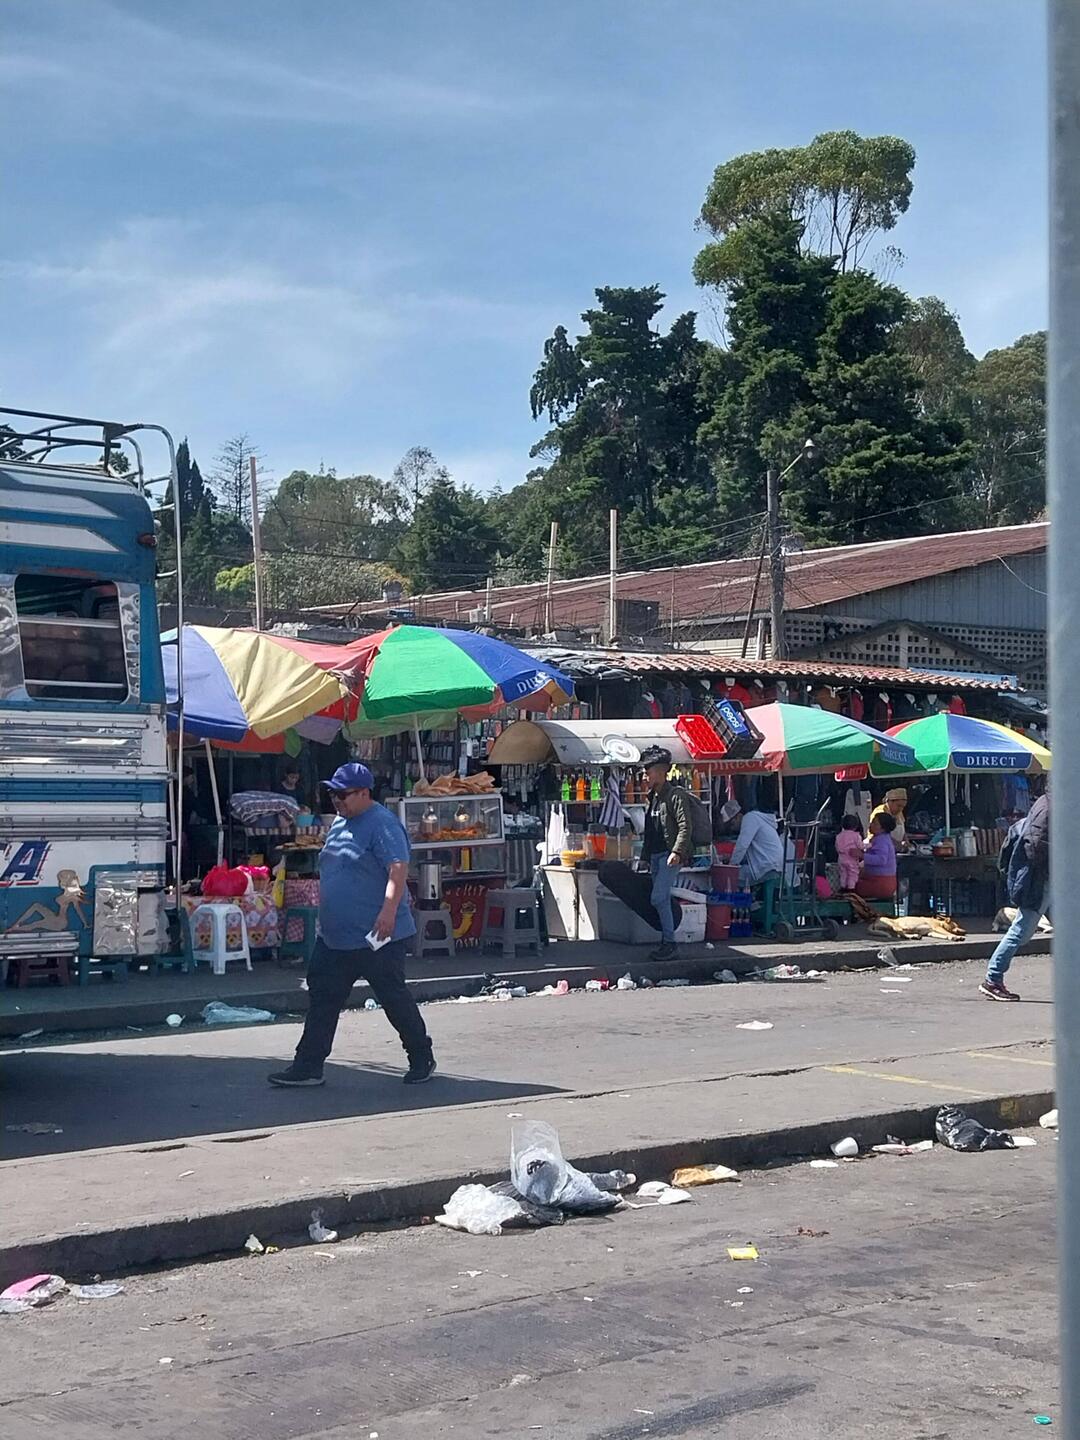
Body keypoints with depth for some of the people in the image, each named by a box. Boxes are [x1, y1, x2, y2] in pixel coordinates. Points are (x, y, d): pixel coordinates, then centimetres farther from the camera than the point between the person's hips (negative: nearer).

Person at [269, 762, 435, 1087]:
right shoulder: (339, 823, 15)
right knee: (322, 999, 7)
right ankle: (308, 1066, 12)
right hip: (334, 935, 9)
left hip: (375, 937, -9)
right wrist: (323, 913, 26)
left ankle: (422, 1060, 18)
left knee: (394, 998, 2)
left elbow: (399, 868, -25)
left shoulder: (383, 824, -14)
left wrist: (389, 909, -35)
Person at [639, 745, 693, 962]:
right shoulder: (653, 797, 17)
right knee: (662, 900, 10)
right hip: (655, 855, 9)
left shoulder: (675, 795, -10)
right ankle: (666, 942, 15)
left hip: (670, 855, -9)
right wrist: (646, 855, 21)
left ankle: (670, 944, -9)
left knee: (659, 898, -15)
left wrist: (677, 852, -25)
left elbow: (685, 826, -18)